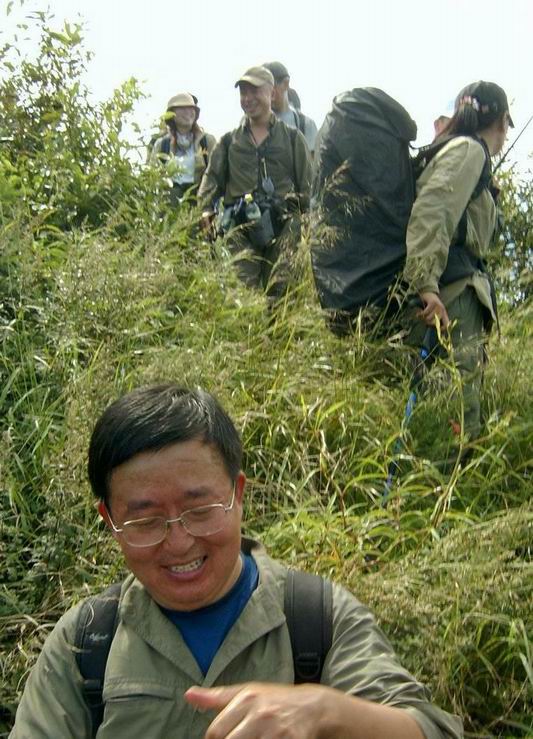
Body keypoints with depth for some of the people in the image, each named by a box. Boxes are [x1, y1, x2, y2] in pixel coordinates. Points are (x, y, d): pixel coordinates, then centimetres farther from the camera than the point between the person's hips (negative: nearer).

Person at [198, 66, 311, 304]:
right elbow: (213, 176, 16)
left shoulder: (292, 138, 15)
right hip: (241, 226, 1)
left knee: (279, 288, -9)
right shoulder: (230, 140, 20)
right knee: (244, 286, -11)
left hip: (283, 224, -1)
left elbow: (306, 183, 12)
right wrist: (207, 209, -1)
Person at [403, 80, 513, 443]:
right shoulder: (471, 149, -1)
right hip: (454, 291, -10)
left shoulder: (459, 148, 29)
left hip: (459, 288, 10)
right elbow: (430, 211, -17)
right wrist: (427, 284, -25)